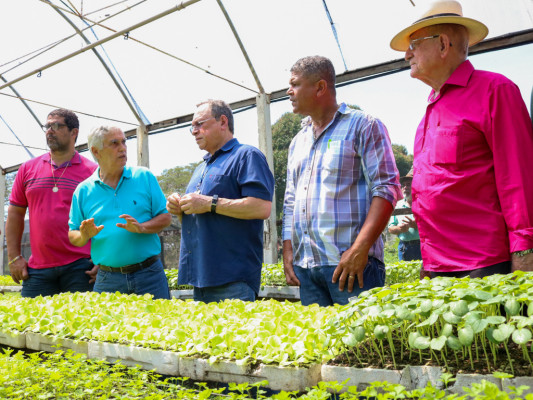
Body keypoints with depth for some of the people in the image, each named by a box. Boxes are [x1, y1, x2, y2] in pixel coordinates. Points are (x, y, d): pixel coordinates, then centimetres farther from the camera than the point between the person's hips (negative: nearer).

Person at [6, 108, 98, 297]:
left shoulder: (92, 171, 0)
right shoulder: (28, 168, 10)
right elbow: (15, 214, 14)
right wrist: (14, 257, 7)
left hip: (80, 267, -3)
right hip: (37, 270, 3)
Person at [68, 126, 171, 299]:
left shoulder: (144, 177, 3)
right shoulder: (83, 190, 5)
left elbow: (165, 217, 3)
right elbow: (72, 236, 10)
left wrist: (141, 228, -16)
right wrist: (85, 235, -13)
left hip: (149, 274, 0)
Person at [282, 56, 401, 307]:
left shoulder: (362, 126, -1)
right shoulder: (297, 142, 19)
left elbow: (386, 188, -10)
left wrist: (359, 249, -18)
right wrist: (288, 249, 8)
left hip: (350, 262, -6)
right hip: (305, 265, 6)